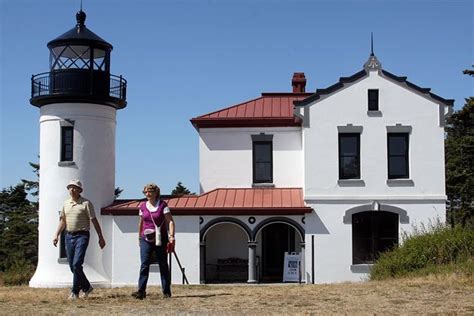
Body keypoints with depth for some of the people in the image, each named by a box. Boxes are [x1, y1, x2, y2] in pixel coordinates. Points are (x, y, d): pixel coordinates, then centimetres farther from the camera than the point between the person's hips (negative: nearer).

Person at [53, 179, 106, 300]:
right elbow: (62, 221, 19)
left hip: (82, 236, -6)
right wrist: (57, 235, 10)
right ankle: (86, 287, 23)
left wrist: (100, 237, -7)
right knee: (72, 266, 8)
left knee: (77, 264, -15)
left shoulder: (86, 203, -5)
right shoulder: (66, 203, 12)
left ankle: (75, 292, -3)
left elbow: (94, 221, -5)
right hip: (69, 236, 6)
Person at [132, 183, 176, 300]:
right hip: (146, 239, 2)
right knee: (144, 264, -9)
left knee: (163, 265, 6)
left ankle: (166, 291, 13)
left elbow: (170, 221, -8)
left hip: (160, 239, -2)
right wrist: (139, 237, 20)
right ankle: (141, 291, -12)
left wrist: (171, 236, -18)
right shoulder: (142, 206, 7)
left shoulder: (163, 205, -4)